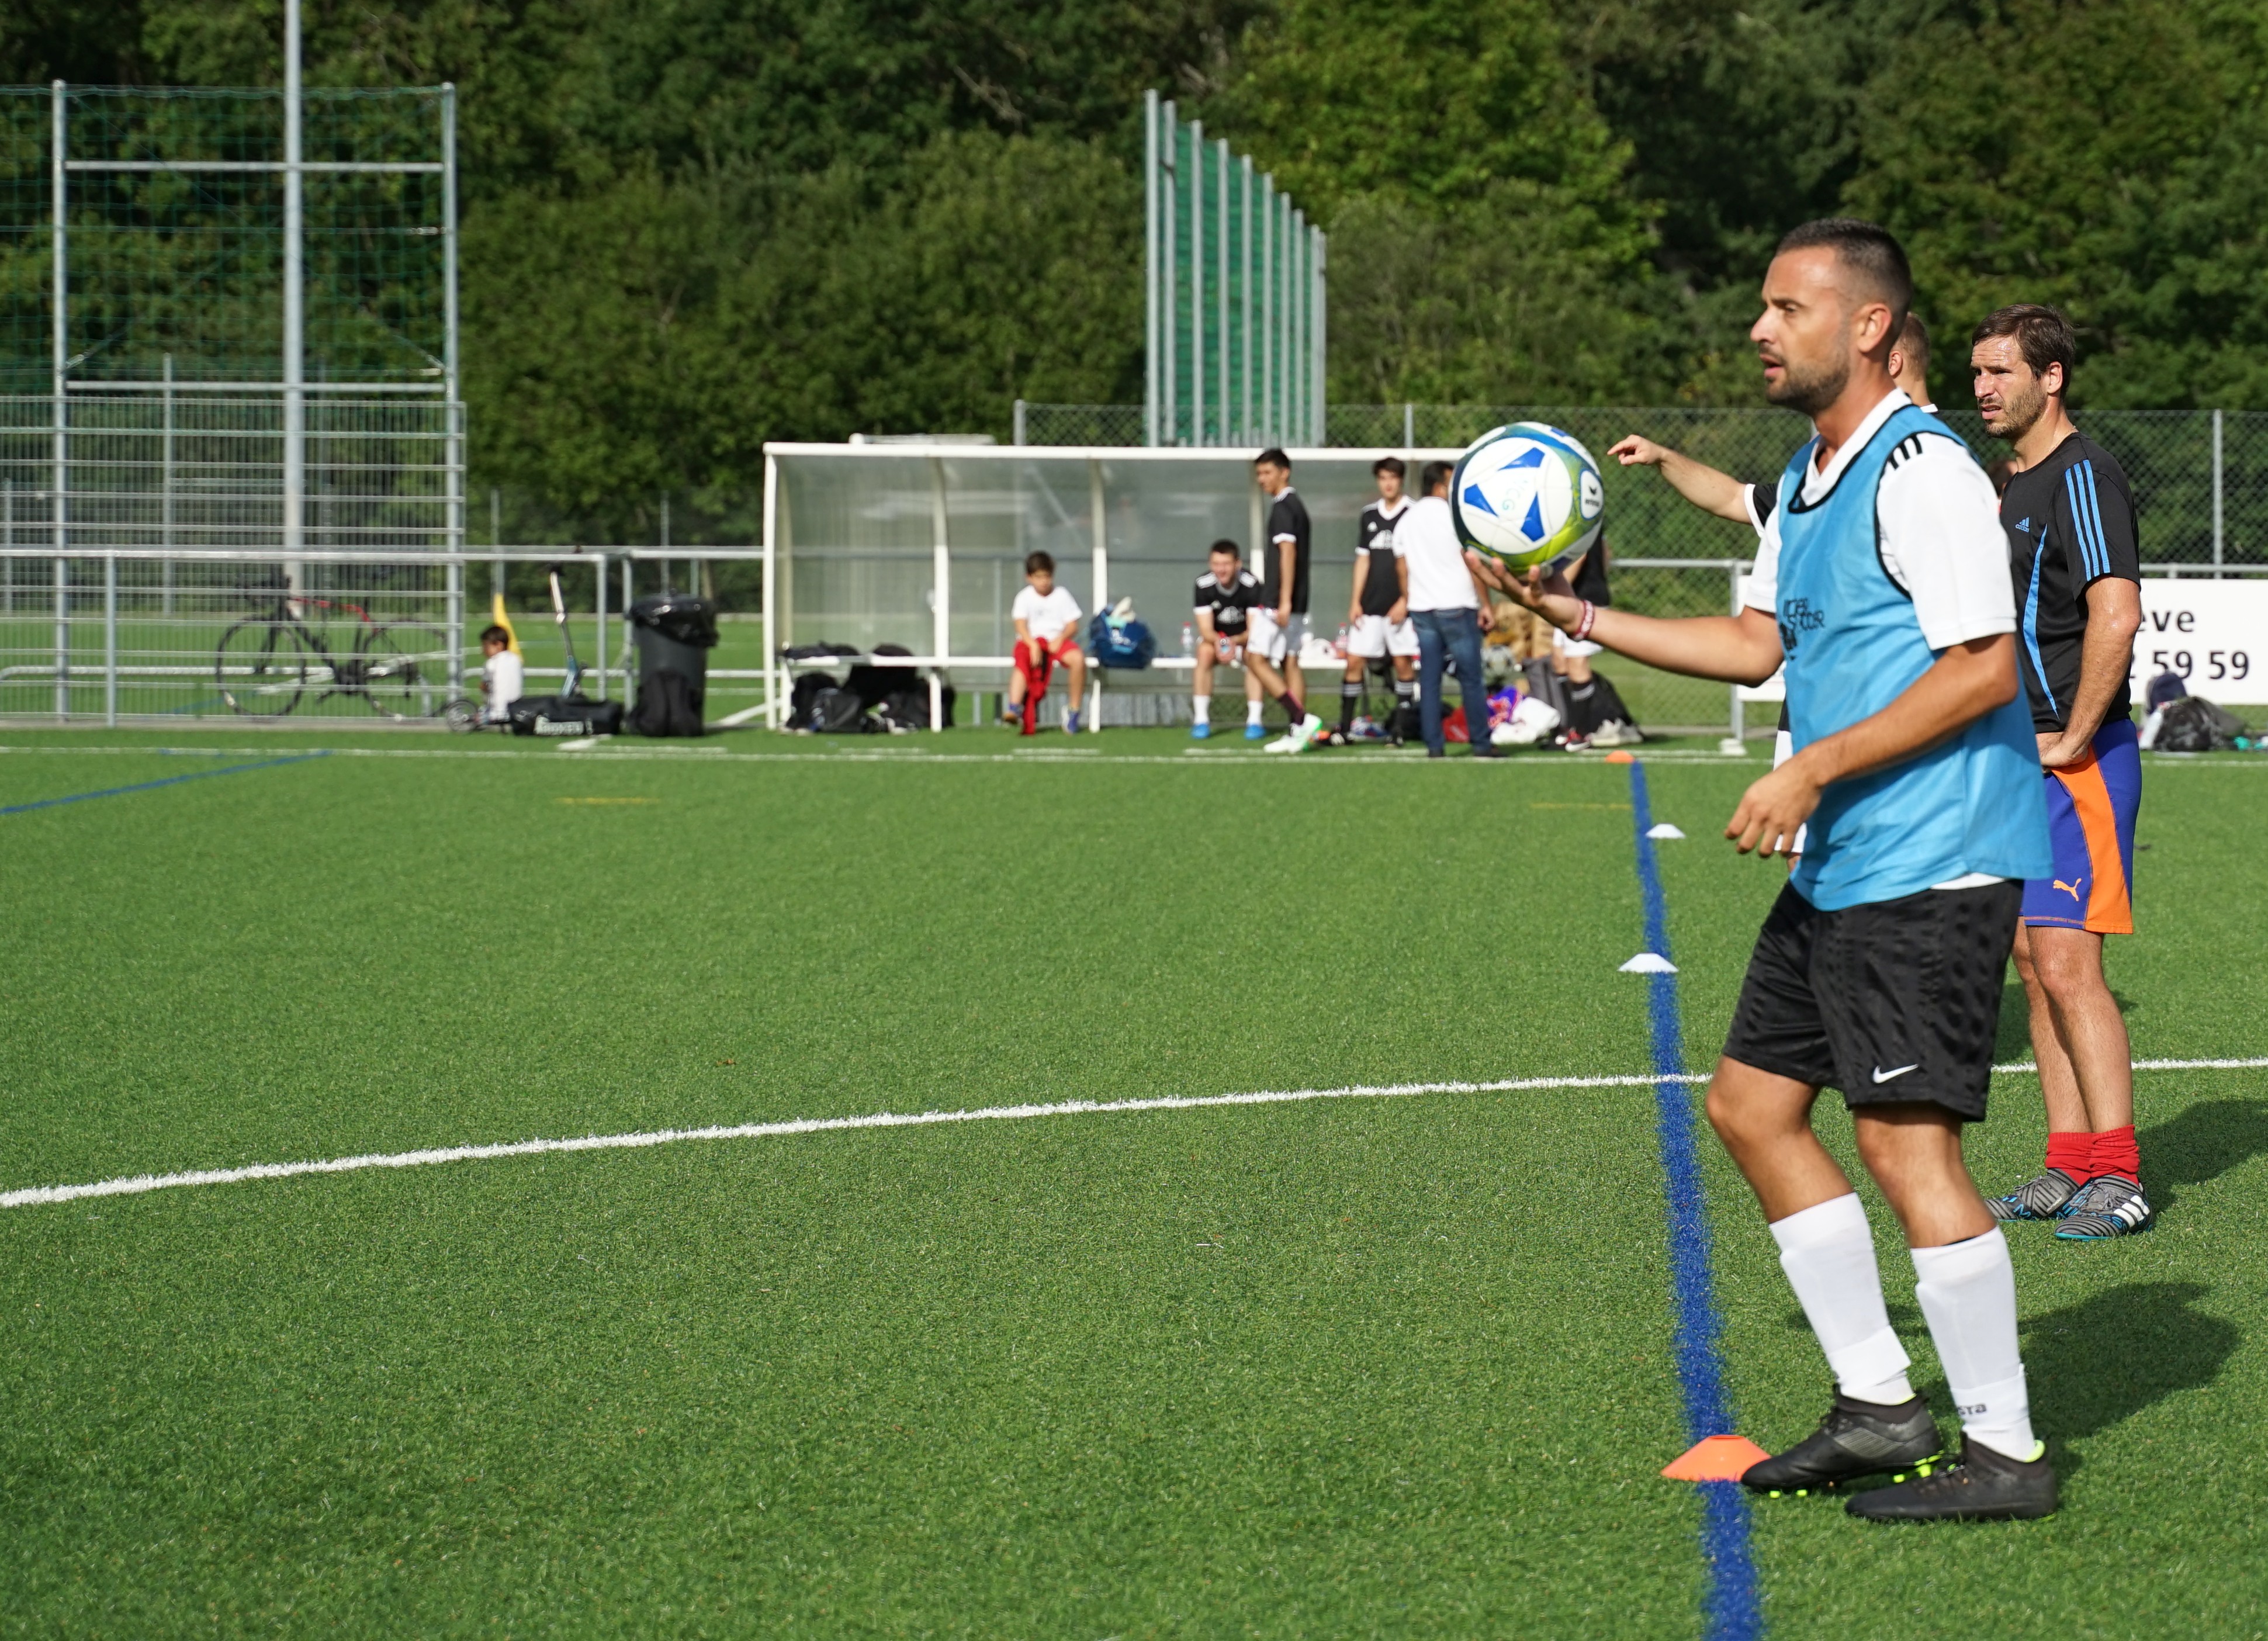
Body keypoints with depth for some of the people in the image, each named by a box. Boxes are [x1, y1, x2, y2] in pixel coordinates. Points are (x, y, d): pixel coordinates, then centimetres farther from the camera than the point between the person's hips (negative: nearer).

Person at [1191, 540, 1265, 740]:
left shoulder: (1251, 584, -25)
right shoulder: (1204, 584, -21)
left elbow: (1253, 629, -26)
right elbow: (1206, 629, -21)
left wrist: (1235, 642, -47)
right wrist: (1218, 641, -45)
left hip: (1244, 638, -1)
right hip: (1215, 637, 1)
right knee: (1205, 653, -32)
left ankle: (1254, 720, -30)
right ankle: (1201, 720, -27)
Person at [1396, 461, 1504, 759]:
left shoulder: (1406, 522, 10)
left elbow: (1402, 569, 13)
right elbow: (1473, 563, -8)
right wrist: (1485, 604, -4)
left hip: (1421, 610, 5)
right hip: (1457, 607, -5)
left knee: (1429, 679, 5)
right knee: (1471, 678, 1)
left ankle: (1434, 745, 2)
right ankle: (1481, 743, 2)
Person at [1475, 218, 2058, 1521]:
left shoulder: (1924, 473, -15)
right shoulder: (1809, 481, 16)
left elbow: (1986, 667, -20)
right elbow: (1760, 641, 23)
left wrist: (1818, 767, -21)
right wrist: (1575, 615, 18)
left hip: (1932, 866, -11)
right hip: (1839, 871, 11)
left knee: (1906, 1137, -11)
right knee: (1753, 1103, 12)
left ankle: (2007, 1452, -1)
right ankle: (1881, 1405, 19)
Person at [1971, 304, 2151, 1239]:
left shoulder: (2082, 476, -13)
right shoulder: (2011, 485, 17)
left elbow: (2116, 614, -24)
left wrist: (2074, 740, -20)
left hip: (2080, 765, -10)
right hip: (2021, 759, 10)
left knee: (2066, 961, -13)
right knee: (2035, 964, 9)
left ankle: (2118, 1178, -11)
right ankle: (2071, 1167, 13)